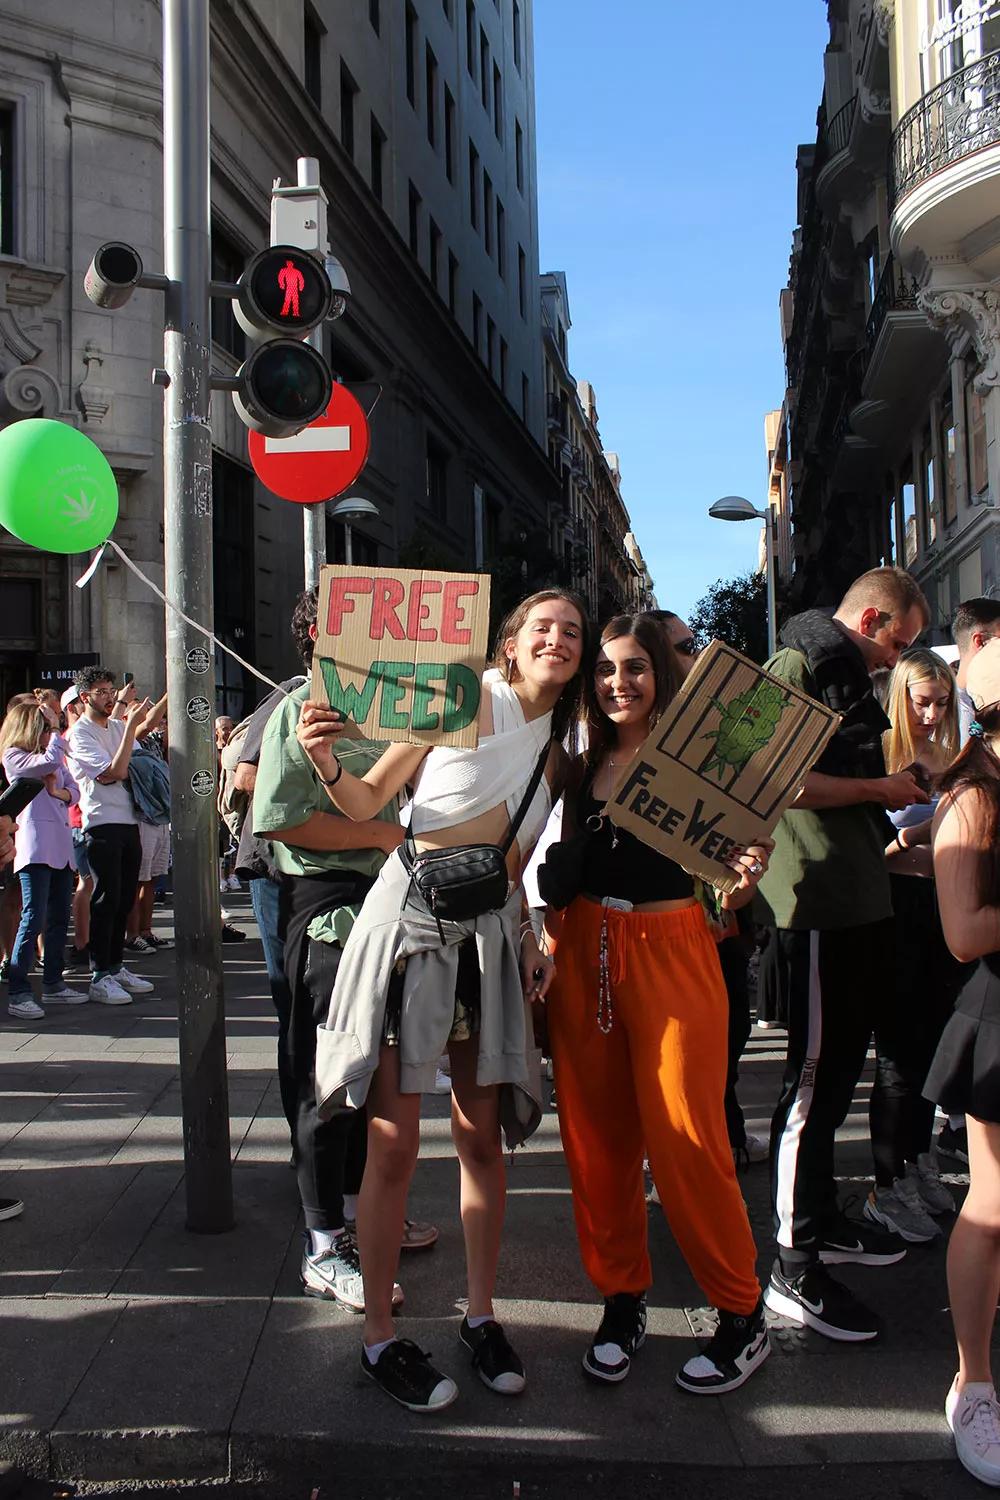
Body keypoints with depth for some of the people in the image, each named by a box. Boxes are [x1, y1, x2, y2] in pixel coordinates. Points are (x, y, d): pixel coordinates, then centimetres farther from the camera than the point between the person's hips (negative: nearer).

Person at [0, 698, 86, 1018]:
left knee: (59, 917, 11)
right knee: (33, 917, -12)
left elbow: (74, 791, 15)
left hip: (60, 844, 8)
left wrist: (59, 791, -7)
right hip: (35, 845, -8)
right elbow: (48, 763, -20)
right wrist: (55, 728, -8)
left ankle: (53, 983, 19)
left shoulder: (51, 754, 20)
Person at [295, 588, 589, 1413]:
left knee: (483, 1136, 10)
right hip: (411, 918, -5)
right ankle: (381, 1337, 13)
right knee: (395, 1144, -2)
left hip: (492, 934, 5)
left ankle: (482, 1315, 27)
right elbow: (369, 801, -4)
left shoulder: (556, 749, 12)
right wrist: (326, 763, -23)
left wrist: (533, 940, 7)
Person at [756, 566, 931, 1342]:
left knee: (839, 1068, 19)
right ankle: (795, 1265, 3)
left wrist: (904, 786, 15)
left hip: (857, 899, 10)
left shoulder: (846, 675, 20)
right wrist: (879, 788, -13)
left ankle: (823, 1219, 34)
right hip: (818, 904, -10)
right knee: (815, 1075, -6)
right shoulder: (797, 666, -11)